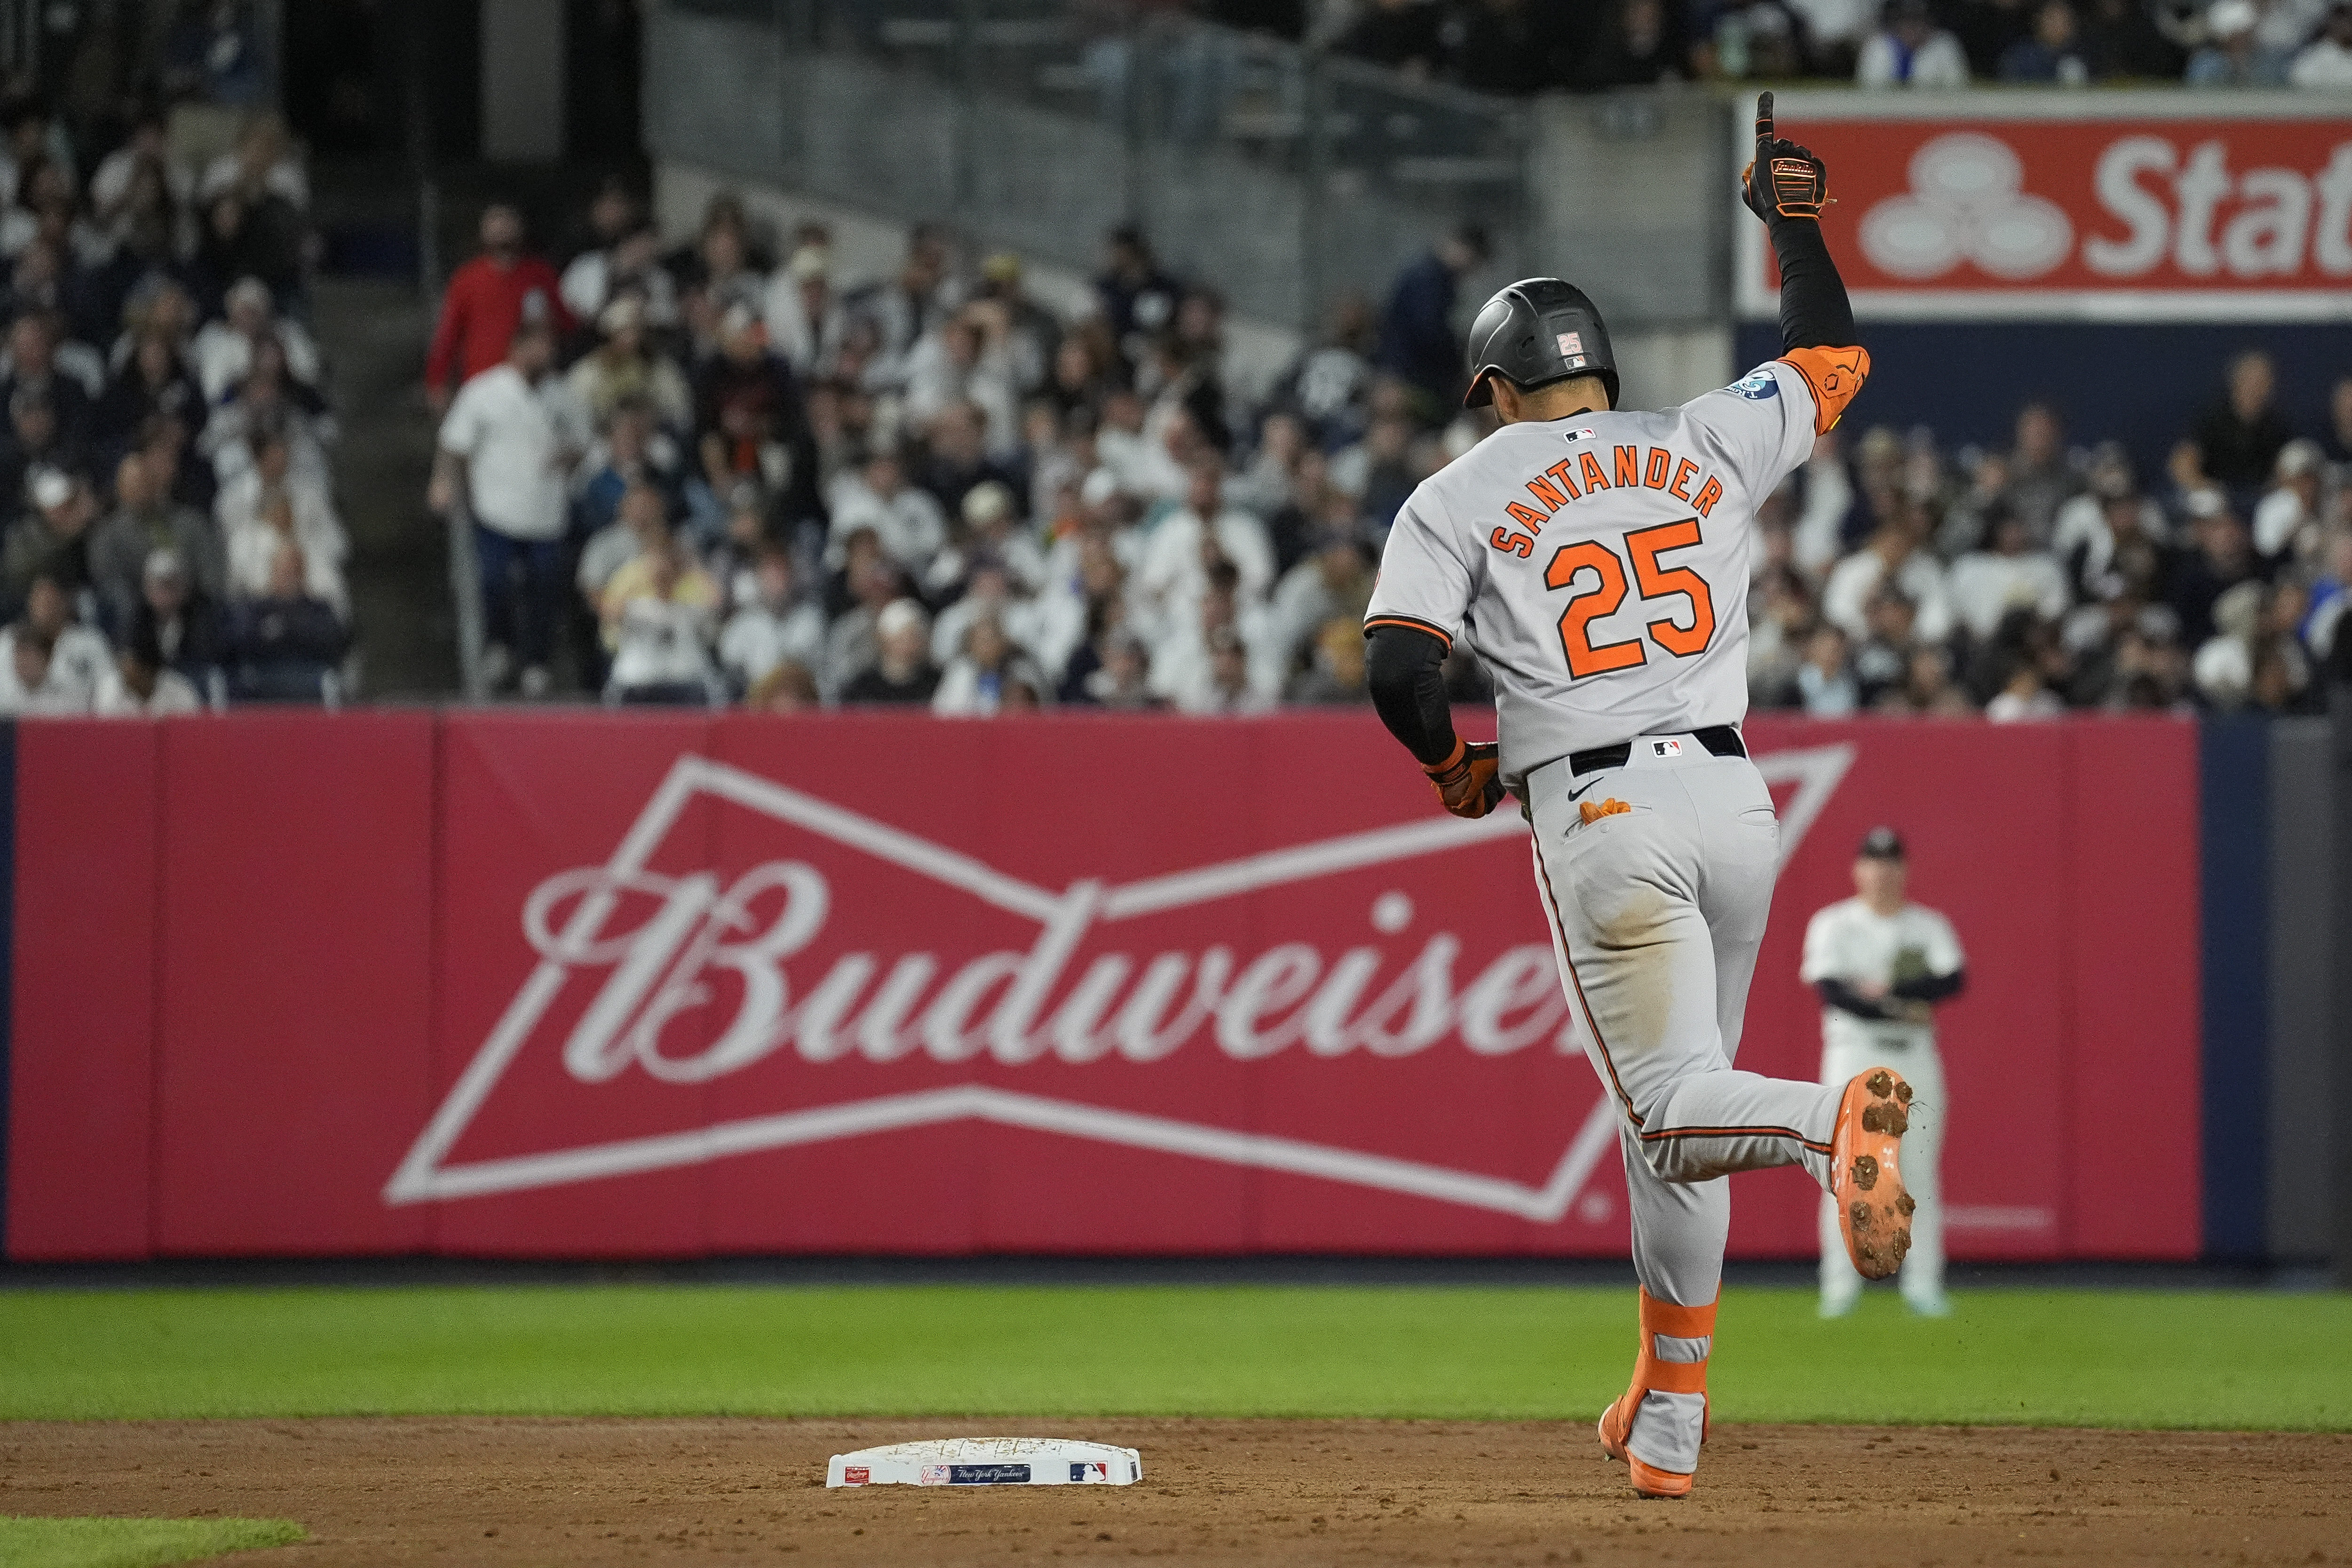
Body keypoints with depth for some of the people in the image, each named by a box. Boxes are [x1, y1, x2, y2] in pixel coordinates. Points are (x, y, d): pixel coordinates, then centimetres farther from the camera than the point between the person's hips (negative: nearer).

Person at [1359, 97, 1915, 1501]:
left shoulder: (1461, 497, 3)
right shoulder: (1705, 446, 12)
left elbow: (1400, 669, -7)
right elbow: (1834, 358, 27)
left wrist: (1457, 770, 12)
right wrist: (1796, 219, 39)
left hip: (1598, 820, -4)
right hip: (1734, 803, 4)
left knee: (1673, 1104, -8)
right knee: (1676, 1120, 14)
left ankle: (1834, 1119, -43)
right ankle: (1668, 1426, 16)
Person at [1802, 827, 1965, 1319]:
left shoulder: (1929, 926, 9)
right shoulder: (1832, 925, 2)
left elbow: (1954, 980, -8)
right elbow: (1832, 991, -12)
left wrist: (1885, 988, -16)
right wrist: (1902, 1010, -17)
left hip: (1916, 1057, 2)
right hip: (1854, 1054, -2)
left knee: (1919, 1172, 0)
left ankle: (1923, 1284, 3)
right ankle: (1840, 1286, -2)